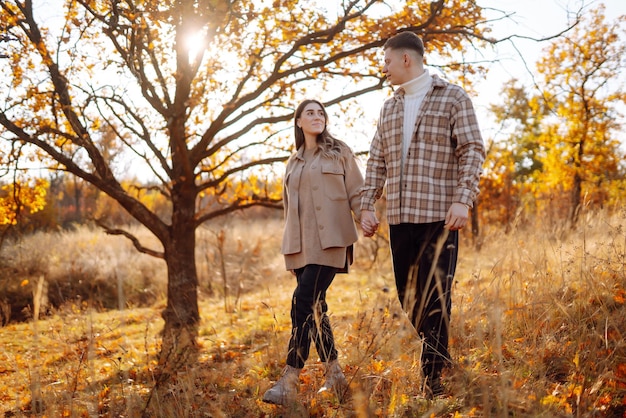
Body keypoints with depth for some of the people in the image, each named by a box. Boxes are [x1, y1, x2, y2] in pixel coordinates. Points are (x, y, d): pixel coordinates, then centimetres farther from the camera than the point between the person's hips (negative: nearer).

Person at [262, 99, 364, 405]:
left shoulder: (339, 152, 6)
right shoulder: (294, 162, 19)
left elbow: (356, 193, 1)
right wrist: (289, 242, 19)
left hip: (329, 241, -5)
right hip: (300, 244, 6)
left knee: (303, 302, -16)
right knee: (314, 307, 6)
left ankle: (289, 383, -16)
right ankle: (334, 375, 18)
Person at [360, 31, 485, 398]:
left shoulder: (453, 97, 1)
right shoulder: (389, 108, 18)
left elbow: (473, 151, -6)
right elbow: (377, 161, 17)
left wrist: (463, 200, -17)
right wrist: (368, 205, 7)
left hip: (439, 216, -6)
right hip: (399, 217, 6)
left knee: (435, 299, -6)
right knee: (407, 298, 10)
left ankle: (433, 376, 0)